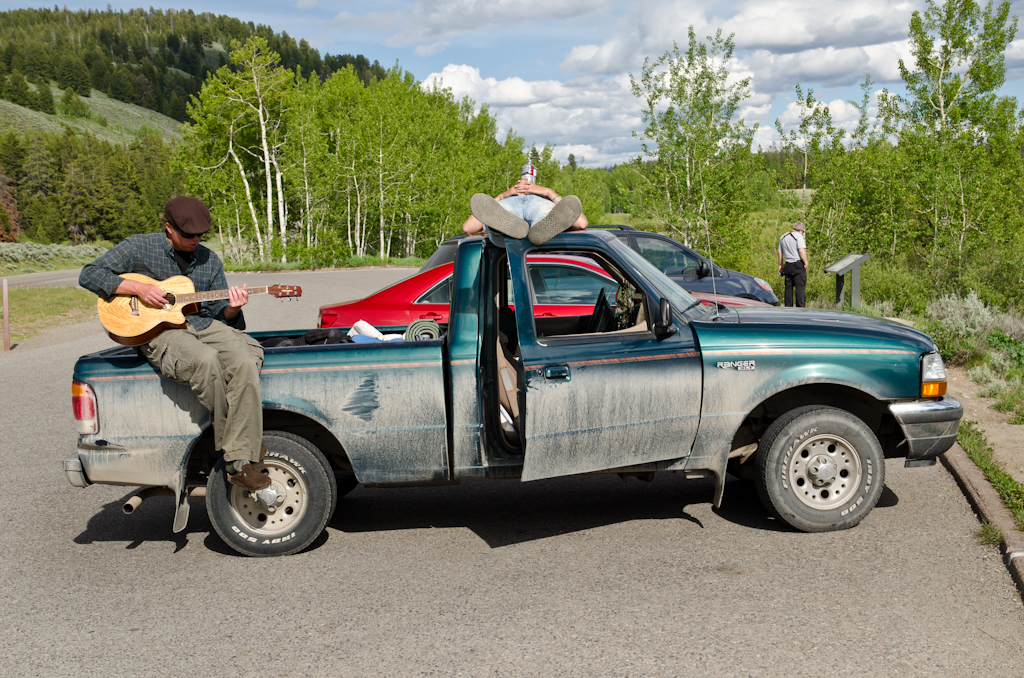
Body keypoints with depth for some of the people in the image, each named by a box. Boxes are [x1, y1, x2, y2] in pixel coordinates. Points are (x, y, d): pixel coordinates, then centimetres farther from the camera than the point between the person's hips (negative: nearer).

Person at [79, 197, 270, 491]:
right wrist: (138, 288, -11)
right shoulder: (139, 247, 5)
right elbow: (89, 275, 0)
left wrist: (232, 309, -11)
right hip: (159, 331, -4)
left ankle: (240, 461, -29)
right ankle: (236, 441, -16)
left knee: (246, 360, -29)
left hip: (204, 324, 4)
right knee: (206, 359, -37)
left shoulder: (209, 260, 15)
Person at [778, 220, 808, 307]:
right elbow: (801, 251, -16)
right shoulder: (798, 235, -7)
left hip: (787, 266, 6)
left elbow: (780, 252, 19)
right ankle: (800, 309, -10)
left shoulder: (783, 237, 15)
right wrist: (806, 262, -7)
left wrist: (780, 265, 27)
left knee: (788, 288, 9)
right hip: (798, 265, -6)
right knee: (800, 287, -6)